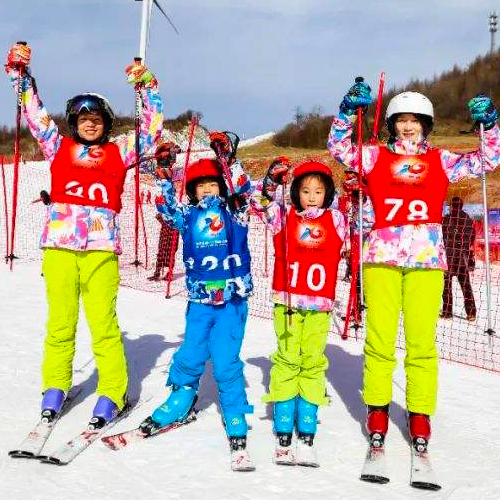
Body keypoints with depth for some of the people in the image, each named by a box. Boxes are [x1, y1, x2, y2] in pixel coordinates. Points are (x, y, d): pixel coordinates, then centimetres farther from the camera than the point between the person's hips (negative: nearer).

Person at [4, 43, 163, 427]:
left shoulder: (119, 153, 14)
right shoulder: (58, 147, 16)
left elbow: (152, 130, 12)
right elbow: (34, 112, 14)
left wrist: (148, 88, 5)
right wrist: (19, 72, 6)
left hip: (101, 247, -1)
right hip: (59, 245, 2)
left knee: (103, 321, -5)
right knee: (60, 320, 6)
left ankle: (112, 394, 2)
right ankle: (55, 387, 19)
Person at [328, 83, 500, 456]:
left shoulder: (441, 161, 15)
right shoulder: (375, 157, 13)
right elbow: (338, 148, 5)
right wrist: (349, 111, -7)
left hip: (427, 259, 0)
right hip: (382, 257, 0)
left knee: (422, 340, -3)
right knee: (380, 338, -2)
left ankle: (420, 414, 7)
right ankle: (377, 409, 11)